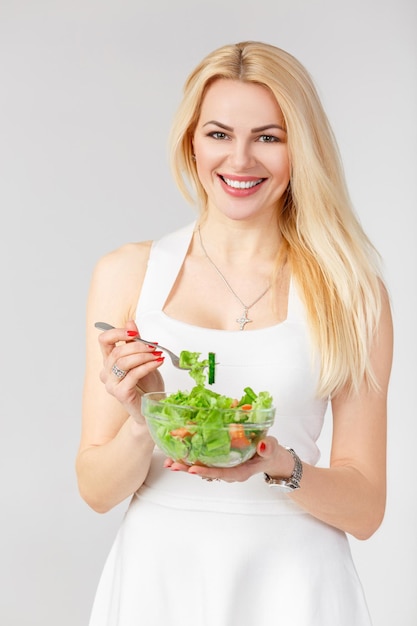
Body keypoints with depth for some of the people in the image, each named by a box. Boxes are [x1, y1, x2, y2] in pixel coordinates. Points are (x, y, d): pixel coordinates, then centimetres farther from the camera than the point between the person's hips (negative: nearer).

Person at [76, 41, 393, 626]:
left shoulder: (349, 290, -5)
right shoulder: (127, 273, -3)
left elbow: (366, 508, -3)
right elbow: (97, 491, -2)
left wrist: (278, 467, -21)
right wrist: (141, 424, -21)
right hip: (159, 574, 1)